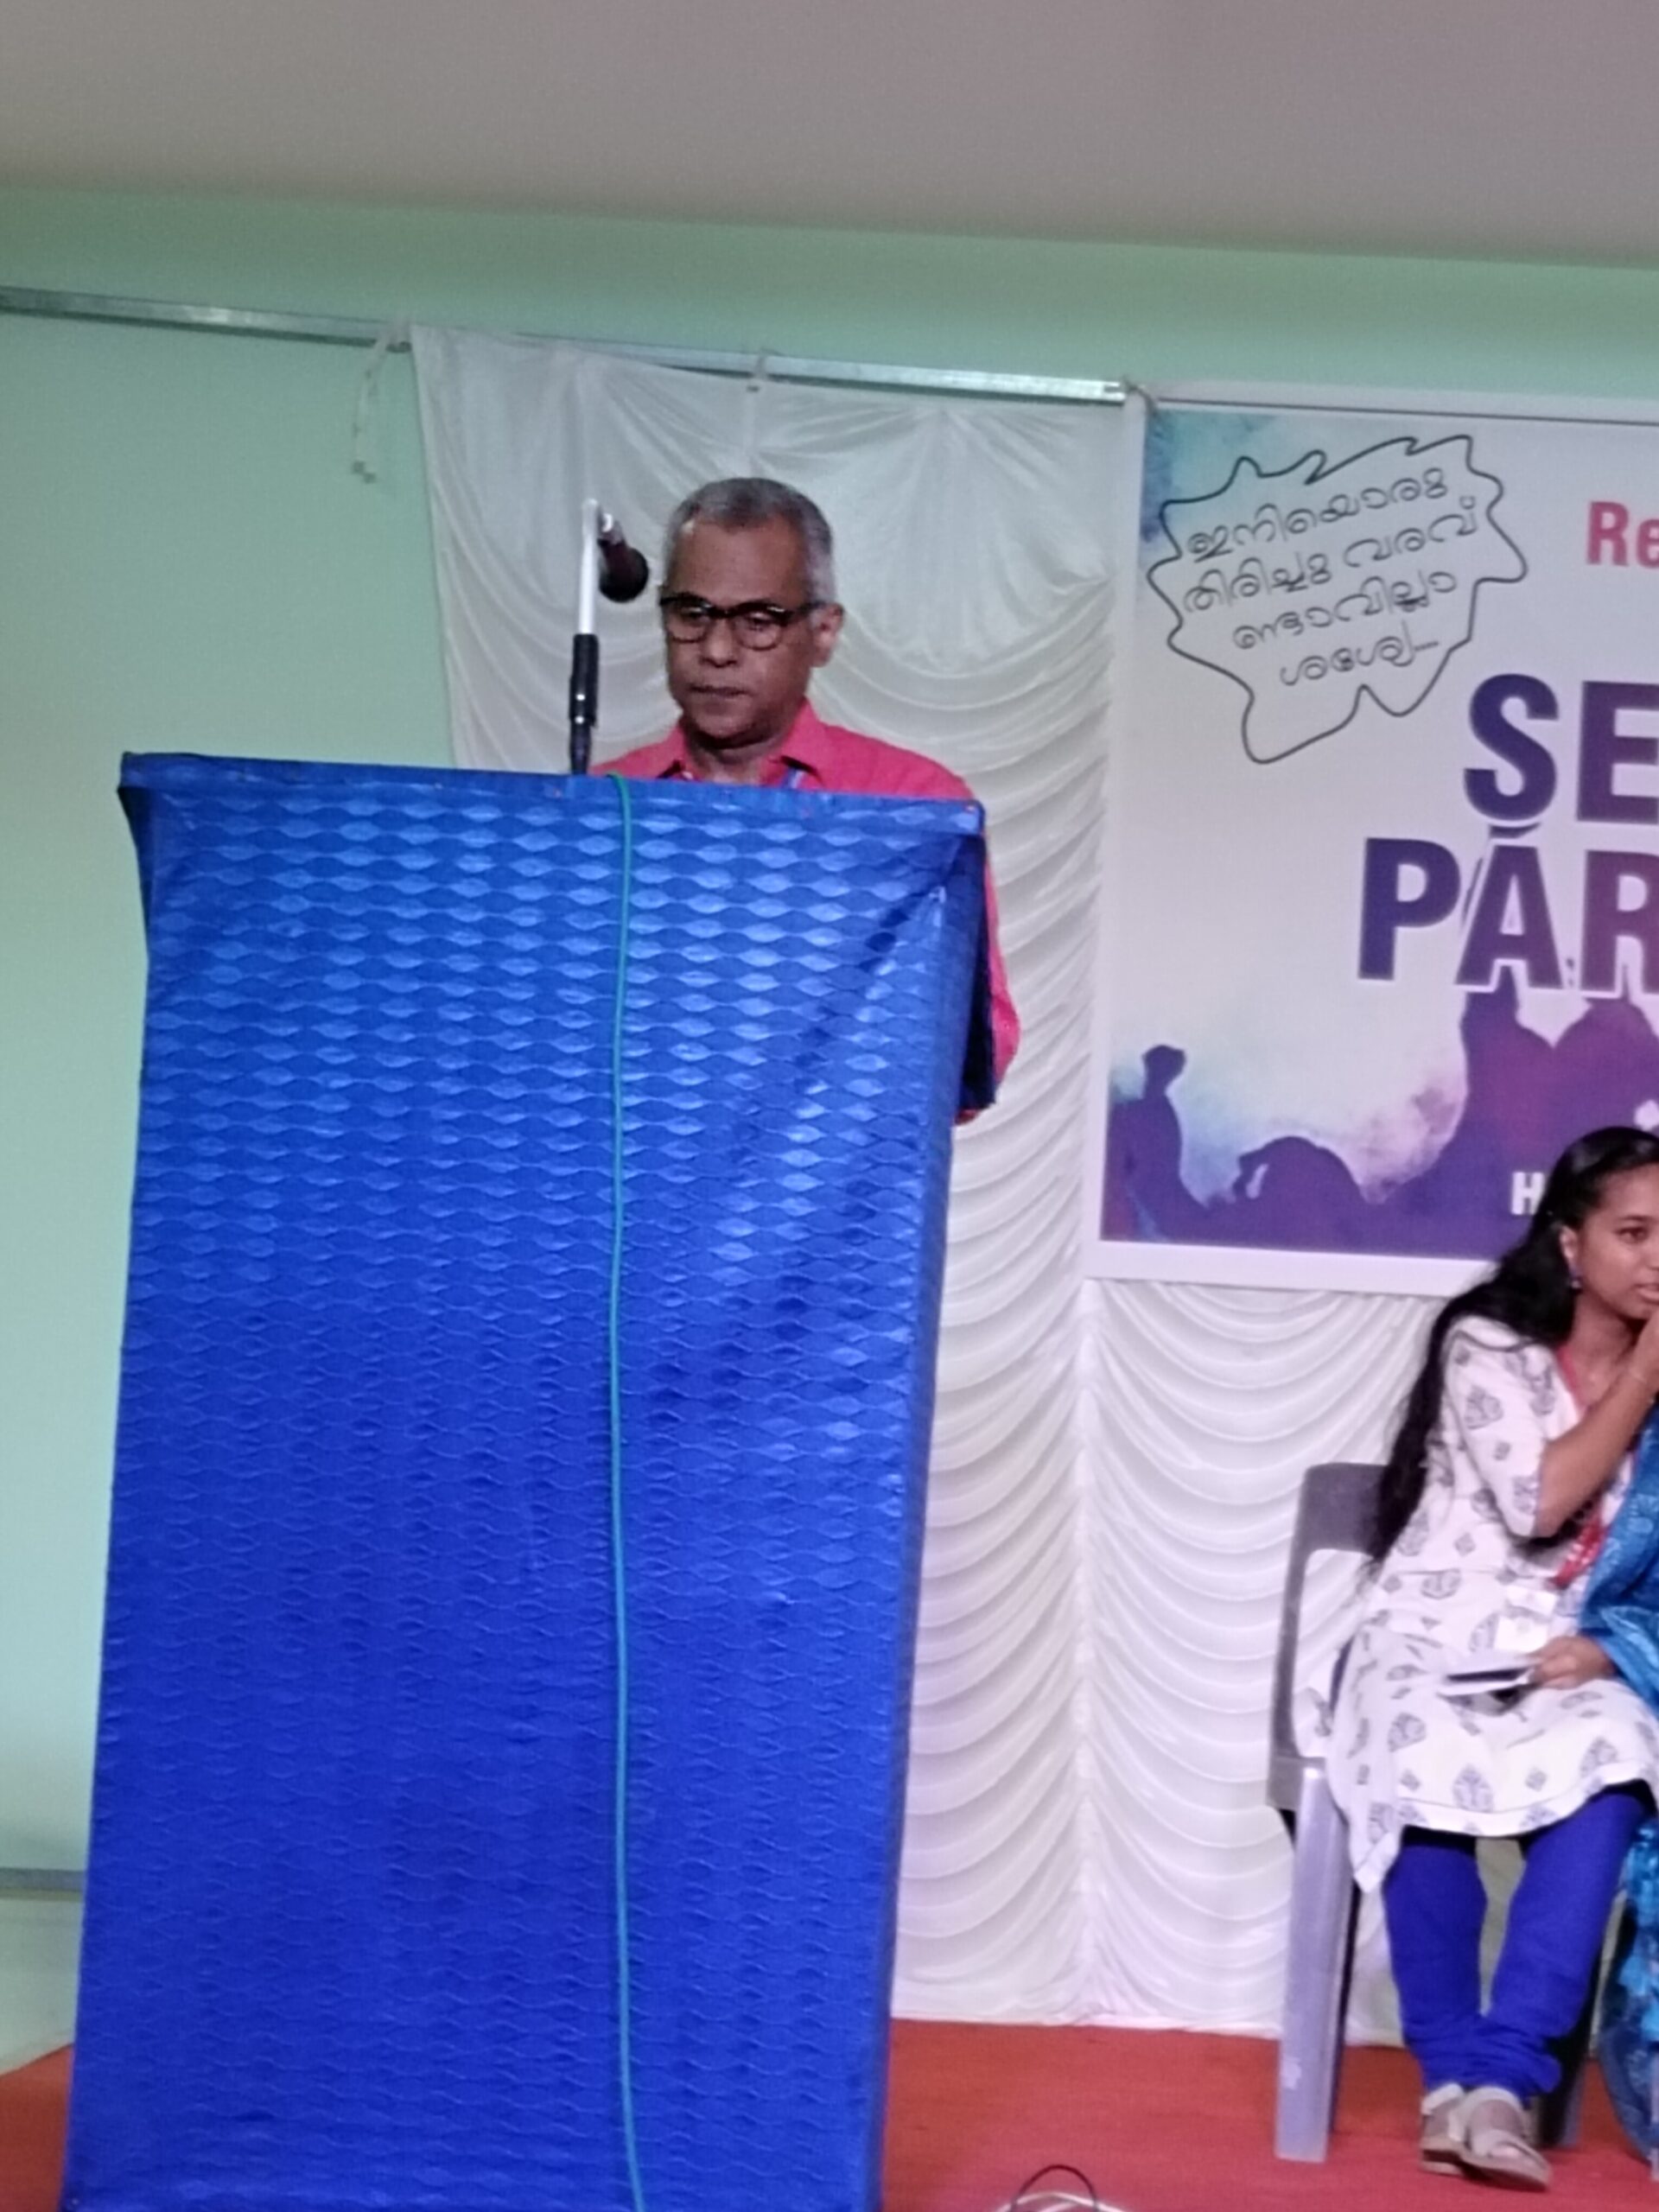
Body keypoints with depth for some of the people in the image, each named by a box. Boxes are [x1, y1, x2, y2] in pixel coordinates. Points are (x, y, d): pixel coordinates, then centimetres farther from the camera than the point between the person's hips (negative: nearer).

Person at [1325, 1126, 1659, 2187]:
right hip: (1433, 1650, -2)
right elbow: (1540, 1504, -15)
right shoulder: (1487, 1345, -2)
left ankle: (1499, 2078, -32)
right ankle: (1457, 2071, -21)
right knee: (1427, 1769, -37)